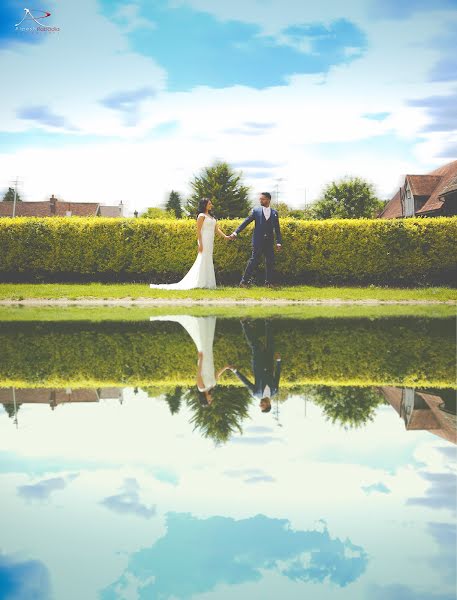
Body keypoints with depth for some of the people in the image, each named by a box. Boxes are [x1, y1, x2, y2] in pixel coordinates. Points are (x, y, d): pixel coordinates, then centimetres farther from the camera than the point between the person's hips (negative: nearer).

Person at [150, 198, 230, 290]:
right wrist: (200, 244, -18)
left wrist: (225, 236, 0)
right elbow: (198, 230, -11)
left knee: (208, 262, 7)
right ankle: (202, 283, -9)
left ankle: (207, 283, 9)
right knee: (203, 261, -9)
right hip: (204, 241, -8)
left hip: (210, 242, 8)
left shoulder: (211, 216, 18)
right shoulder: (202, 216, -6)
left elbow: (217, 229, 14)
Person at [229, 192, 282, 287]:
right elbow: (246, 222, -1)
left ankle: (269, 282, 13)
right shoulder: (256, 210, 4)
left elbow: (277, 229, 11)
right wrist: (236, 232, -11)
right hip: (258, 240, -3)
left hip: (269, 241, 3)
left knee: (270, 261, 3)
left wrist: (279, 242, 3)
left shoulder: (274, 213, 10)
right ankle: (244, 281, -4)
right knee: (254, 260, -8)